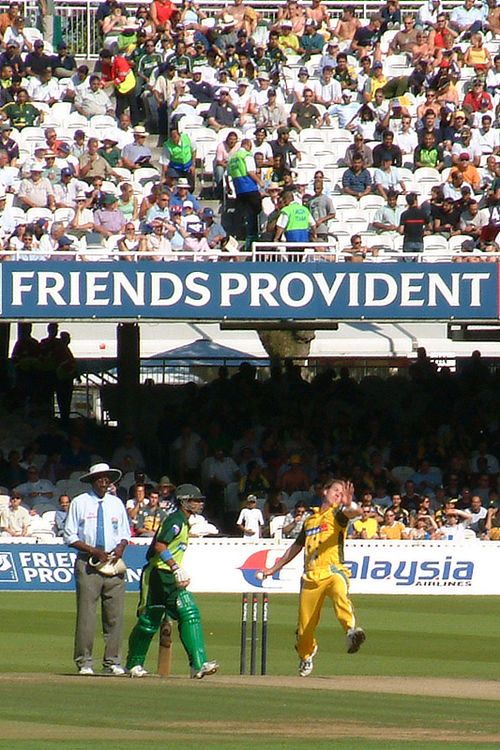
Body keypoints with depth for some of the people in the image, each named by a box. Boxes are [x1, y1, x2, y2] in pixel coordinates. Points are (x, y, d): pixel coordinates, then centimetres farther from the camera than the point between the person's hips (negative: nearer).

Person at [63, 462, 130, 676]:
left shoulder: (116, 504, 14)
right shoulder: (79, 503, 2)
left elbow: (125, 534, 19)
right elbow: (70, 536, 0)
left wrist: (120, 548, -4)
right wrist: (94, 551, -12)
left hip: (113, 562, 4)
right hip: (88, 563, -4)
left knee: (115, 615, 1)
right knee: (86, 614, -7)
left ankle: (112, 662, 6)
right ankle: (84, 663, -3)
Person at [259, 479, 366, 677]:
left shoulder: (337, 514, 8)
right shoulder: (310, 519, 23)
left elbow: (352, 513, -17)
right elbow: (296, 547, 34)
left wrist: (349, 504, -41)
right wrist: (274, 569, 39)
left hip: (333, 571, -4)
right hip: (311, 577, 4)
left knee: (340, 595, -37)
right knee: (305, 624, 5)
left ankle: (351, 630, -56)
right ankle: (306, 655, 31)